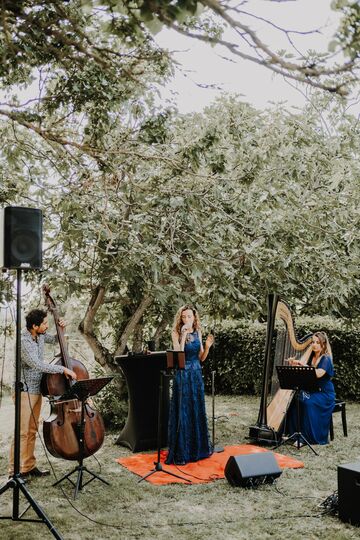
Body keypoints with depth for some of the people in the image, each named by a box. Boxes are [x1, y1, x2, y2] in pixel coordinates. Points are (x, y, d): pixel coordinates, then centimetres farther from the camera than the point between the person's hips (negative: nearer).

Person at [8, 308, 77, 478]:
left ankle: (29, 467, 23)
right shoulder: (23, 341, -23)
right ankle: (14, 471, 2)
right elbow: (37, 365, -31)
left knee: (32, 431, 14)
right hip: (25, 391, -8)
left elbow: (54, 340, 24)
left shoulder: (40, 335, 3)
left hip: (36, 390, 8)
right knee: (22, 432, -6)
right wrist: (63, 369, -28)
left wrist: (61, 329, 3)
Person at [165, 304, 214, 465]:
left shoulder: (198, 333, 7)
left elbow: (201, 358, 9)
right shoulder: (176, 333, -7)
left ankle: (198, 447, 26)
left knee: (198, 411, 12)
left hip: (196, 375, 5)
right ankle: (180, 453, 6)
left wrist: (207, 347, -8)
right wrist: (184, 335, -24)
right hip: (182, 375, -5)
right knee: (183, 412, -2)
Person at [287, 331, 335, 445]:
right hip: (310, 391, 5)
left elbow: (318, 373, -26)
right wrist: (294, 365, -9)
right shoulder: (310, 357, 11)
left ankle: (310, 437, -24)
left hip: (324, 393, -5)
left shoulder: (326, 359, -7)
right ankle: (293, 432, -15)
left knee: (308, 402, -33)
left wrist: (302, 364, -27)